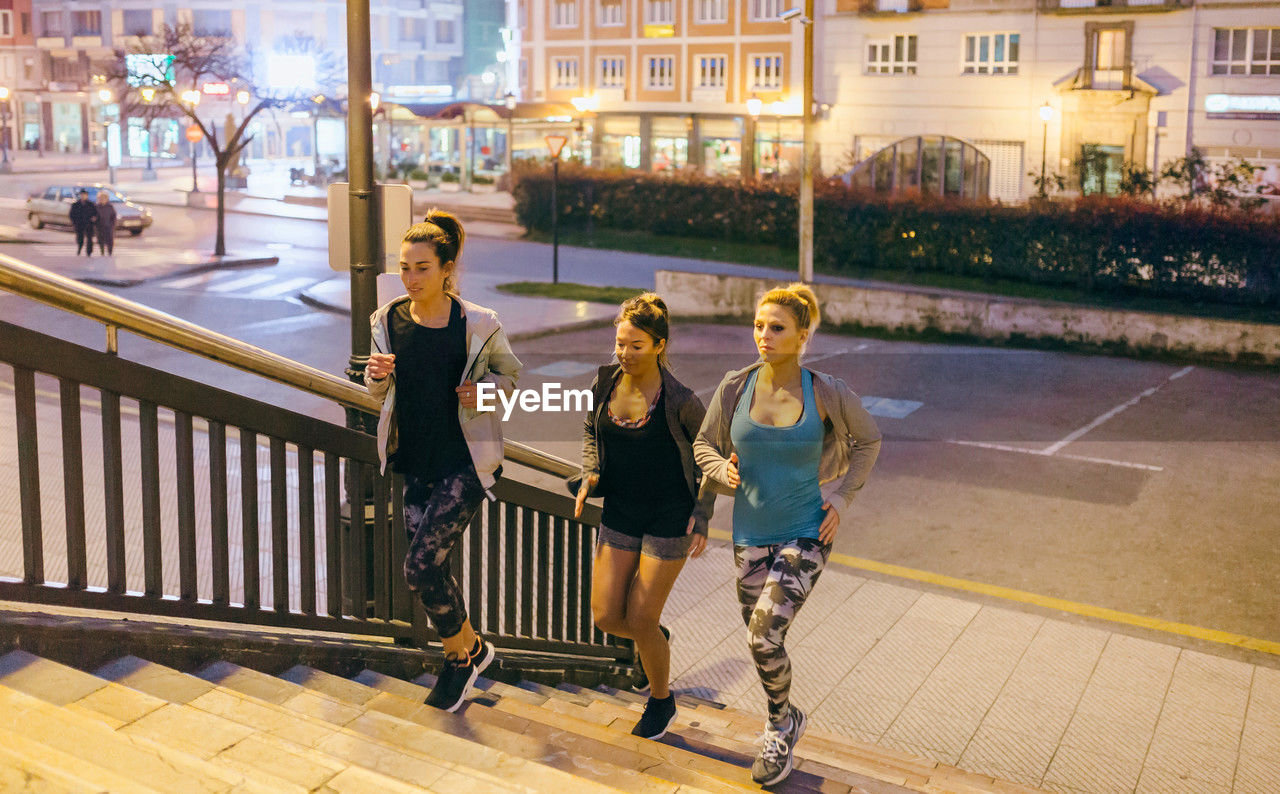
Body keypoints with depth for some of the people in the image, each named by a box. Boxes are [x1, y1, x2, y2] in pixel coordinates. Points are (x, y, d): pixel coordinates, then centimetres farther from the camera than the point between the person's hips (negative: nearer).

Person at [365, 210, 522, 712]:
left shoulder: (478, 326, -10)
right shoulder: (388, 322, 1)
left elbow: (510, 372, 6)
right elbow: (379, 393, 12)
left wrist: (484, 389, -15)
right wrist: (377, 375, -11)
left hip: (465, 463, -5)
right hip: (417, 463, 5)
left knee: (421, 566, -12)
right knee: (431, 569, 10)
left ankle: (464, 651, 14)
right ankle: (467, 650, 33)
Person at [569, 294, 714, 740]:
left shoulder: (679, 400, -17)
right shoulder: (605, 383, -4)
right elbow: (591, 431, 15)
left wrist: (703, 513, -10)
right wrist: (590, 476, -2)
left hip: (670, 518, -5)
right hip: (620, 514, 5)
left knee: (639, 621, -2)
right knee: (606, 616, 3)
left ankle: (661, 701, 26)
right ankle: (656, 640, 38)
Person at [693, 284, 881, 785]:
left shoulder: (826, 393, -12)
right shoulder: (736, 387, -7)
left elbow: (868, 439, 6)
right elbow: (705, 444, 8)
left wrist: (842, 494, -3)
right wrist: (723, 470, -13)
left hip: (806, 535, -3)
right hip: (750, 535, 3)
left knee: (765, 637, -15)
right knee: (762, 642, 12)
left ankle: (780, 727, 13)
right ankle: (786, 722, 40)